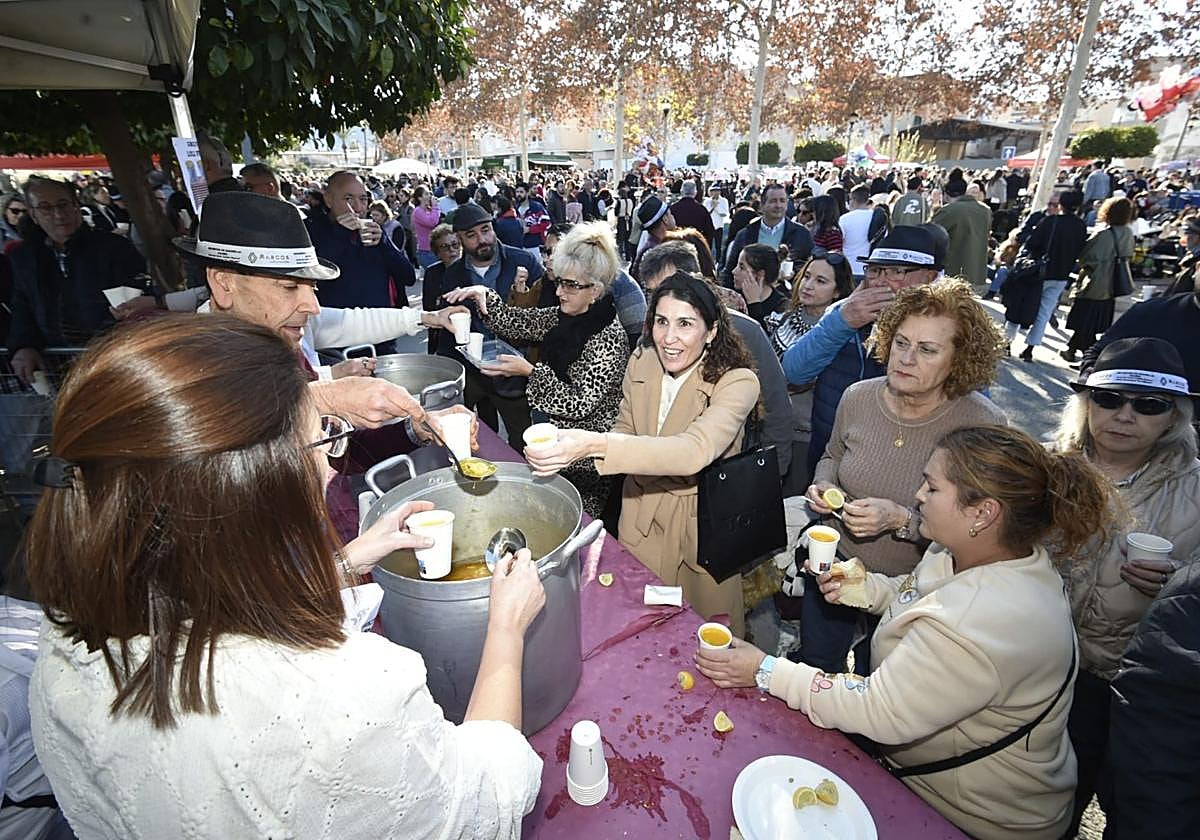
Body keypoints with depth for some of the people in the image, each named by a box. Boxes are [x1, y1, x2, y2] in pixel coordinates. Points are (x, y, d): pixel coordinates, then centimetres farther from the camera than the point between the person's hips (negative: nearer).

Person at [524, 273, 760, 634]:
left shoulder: (738, 382, -23)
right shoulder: (641, 362, -6)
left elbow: (695, 450, -40)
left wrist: (596, 444, -49)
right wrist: (571, 451, -16)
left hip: (702, 529, -4)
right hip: (641, 521, 4)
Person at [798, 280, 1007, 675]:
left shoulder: (983, 425, -23)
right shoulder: (858, 397, -12)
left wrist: (901, 520, -32)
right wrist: (823, 486, -12)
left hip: (910, 586, -3)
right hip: (837, 564, 3)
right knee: (813, 665, 23)